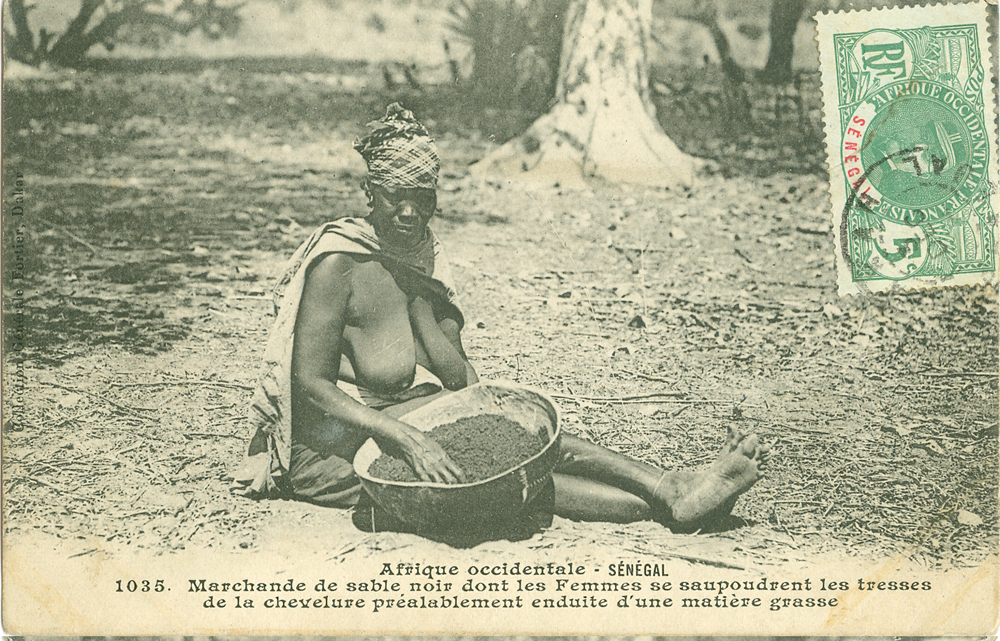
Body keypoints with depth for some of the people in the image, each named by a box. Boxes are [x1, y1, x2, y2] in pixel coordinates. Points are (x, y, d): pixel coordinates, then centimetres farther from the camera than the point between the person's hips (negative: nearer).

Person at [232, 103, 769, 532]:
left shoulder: (425, 261, 9)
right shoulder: (338, 265, -14)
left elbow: (458, 380, 5)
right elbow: (312, 384, -20)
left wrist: (418, 298, -11)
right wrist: (407, 439, -28)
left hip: (408, 420, 7)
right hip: (332, 448, -7)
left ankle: (670, 495, -28)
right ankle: (668, 499, -36)